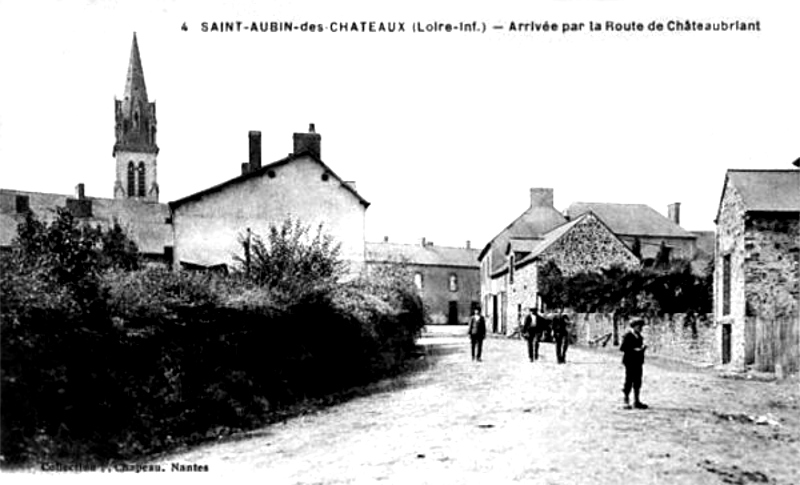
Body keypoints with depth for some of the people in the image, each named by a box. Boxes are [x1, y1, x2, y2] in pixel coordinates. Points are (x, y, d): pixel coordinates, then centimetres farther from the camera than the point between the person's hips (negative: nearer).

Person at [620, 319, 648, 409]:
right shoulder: (627, 336, -9)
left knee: (637, 382, 10)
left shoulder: (639, 336, 14)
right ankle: (626, 401, 4)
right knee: (629, 381, -3)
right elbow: (622, 348, -13)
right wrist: (634, 349, -19)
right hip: (630, 362, -8)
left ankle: (636, 401, 17)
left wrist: (643, 348, -1)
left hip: (638, 362, 8)